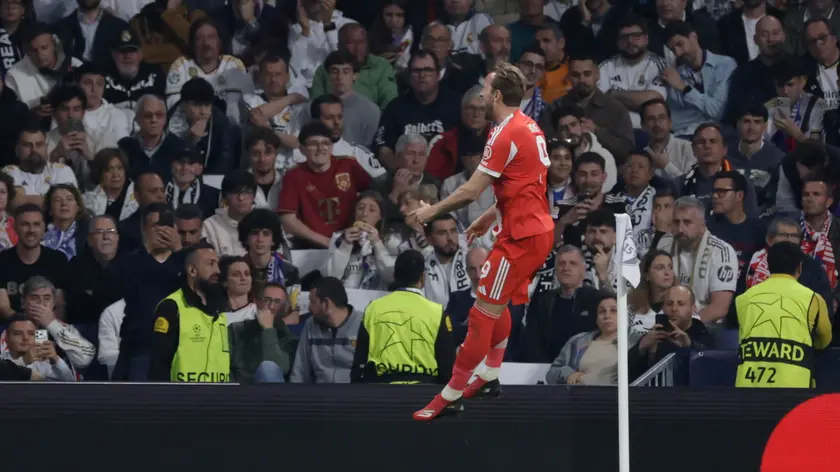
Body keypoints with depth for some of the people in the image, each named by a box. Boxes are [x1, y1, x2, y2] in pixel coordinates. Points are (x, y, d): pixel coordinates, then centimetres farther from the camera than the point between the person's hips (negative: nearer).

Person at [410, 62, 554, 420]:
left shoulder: (506, 135, -18)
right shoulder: (530, 128, 10)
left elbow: (471, 191, -17)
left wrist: (431, 211, -3)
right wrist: (488, 218, 23)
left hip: (521, 237, -10)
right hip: (538, 229, 10)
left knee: (483, 313, -6)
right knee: (498, 305, 24)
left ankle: (451, 397, -4)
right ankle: (490, 377, 32)